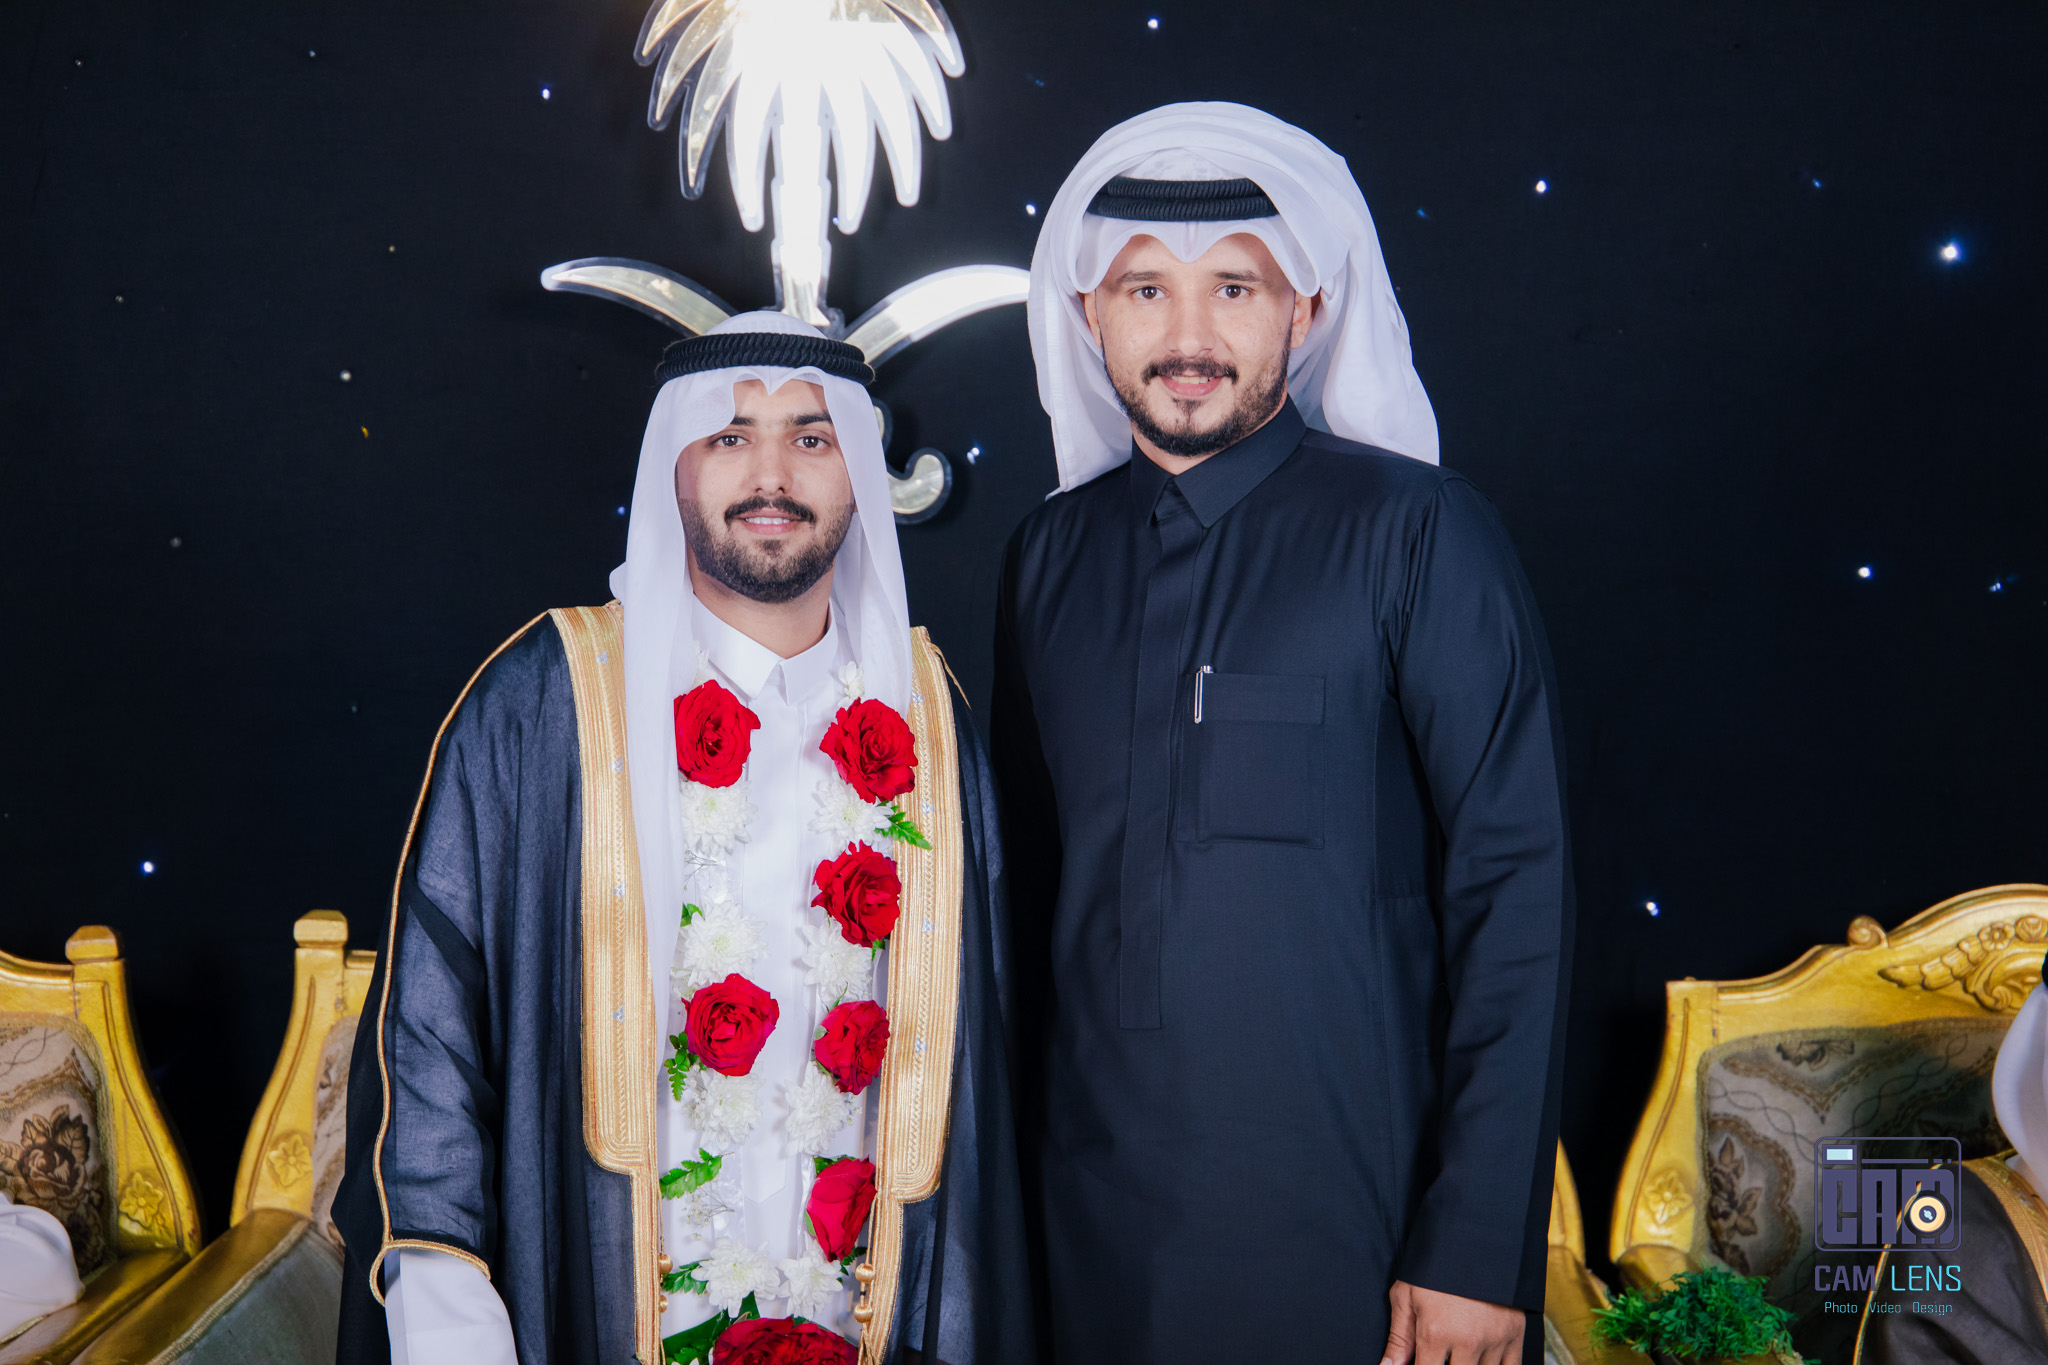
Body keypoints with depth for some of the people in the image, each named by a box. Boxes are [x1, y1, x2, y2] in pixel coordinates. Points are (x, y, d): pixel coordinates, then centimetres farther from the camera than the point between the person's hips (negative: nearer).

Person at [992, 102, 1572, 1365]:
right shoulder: (1050, 554, 6)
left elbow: (1516, 888, -10)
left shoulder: (1416, 529, -8)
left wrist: (1480, 1247, -13)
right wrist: (1013, 1161, 7)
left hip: (1348, 1228, -4)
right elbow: (1031, 880, 11)